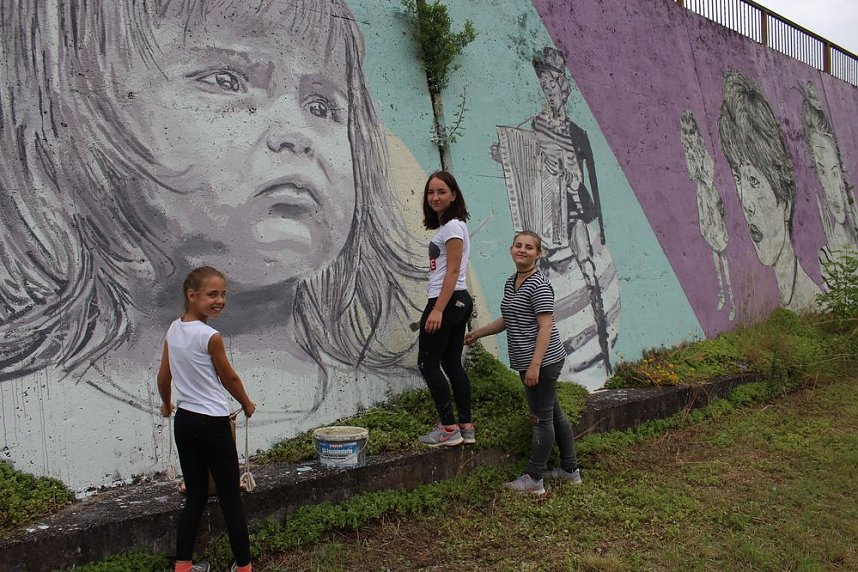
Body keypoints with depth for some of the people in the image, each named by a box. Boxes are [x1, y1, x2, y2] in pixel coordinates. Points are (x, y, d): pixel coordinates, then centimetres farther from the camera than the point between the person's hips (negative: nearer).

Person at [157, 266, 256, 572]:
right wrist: (247, 404, 13)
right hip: (212, 423, -7)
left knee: (195, 497, 15)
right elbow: (230, 379, -5)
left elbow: (163, 377, 12)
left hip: (184, 421, 7)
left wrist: (167, 404, 30)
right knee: (231, 499, 5)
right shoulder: (210, 336, -17)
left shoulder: (173, 330, 4)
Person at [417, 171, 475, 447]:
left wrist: (437, 310, -23)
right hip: (459, 301, 10)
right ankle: (466, 427, 14)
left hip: (447, 301, -10)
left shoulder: (452, 226, -11)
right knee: (452, 363, 10)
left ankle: (449, 428, -3)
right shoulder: (447, 226, 18)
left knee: (428, 362, -5)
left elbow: (452, 272, -18)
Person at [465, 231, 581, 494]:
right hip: (528, 362, 10)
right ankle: (570, 469, 29)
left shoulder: (539, 285, -15)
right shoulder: (511, 283, 13)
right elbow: (508, 320, 26)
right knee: (553, 413, 17)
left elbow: (546, 327, -20)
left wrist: (535, 365, -24)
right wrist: (478, 333, 25)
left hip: (543, 361, -10)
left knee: (542, 418, 0)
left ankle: (534, 479, 7)